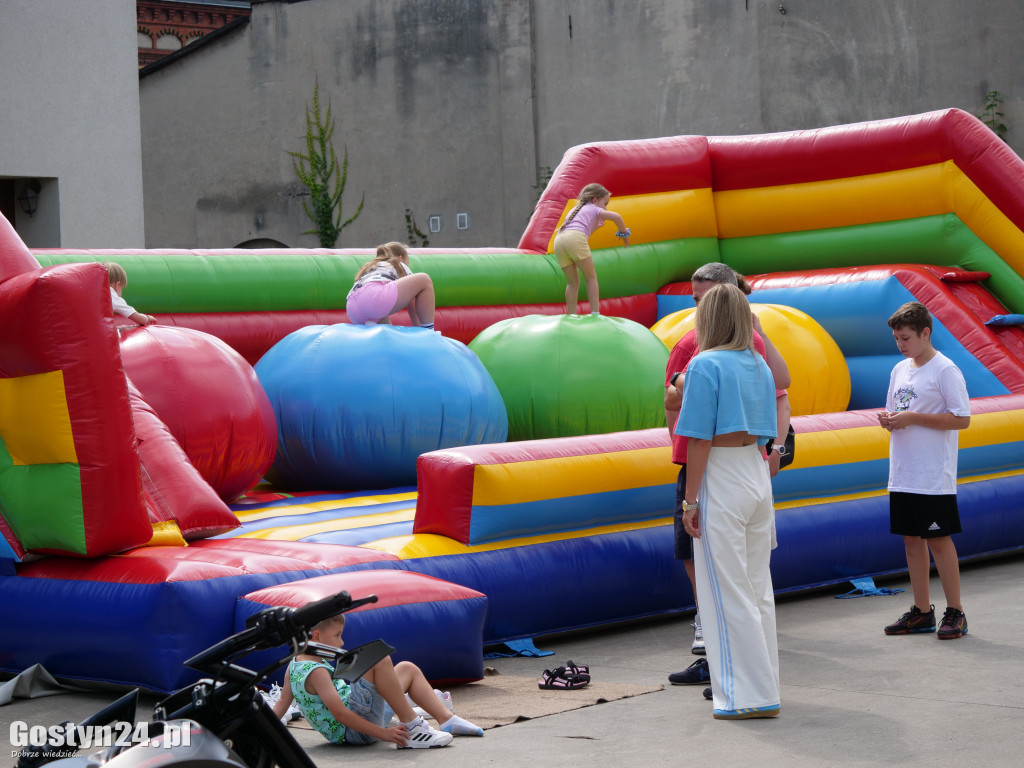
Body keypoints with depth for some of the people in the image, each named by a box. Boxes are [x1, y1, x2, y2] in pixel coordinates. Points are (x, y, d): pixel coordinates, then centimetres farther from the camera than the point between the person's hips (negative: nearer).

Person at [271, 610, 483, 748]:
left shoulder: (295, 664, 10)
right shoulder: (317, 672, -20)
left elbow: (282, 703, 12)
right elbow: (340, 713, -26)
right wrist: (383, 733, -26)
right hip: (355, 729, -11)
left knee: (408, 669, 17)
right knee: (379, 658, -28)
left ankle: (447, 719, 14)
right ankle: (411, 729, -24)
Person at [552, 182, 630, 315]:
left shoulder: (576, 209, 38)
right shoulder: (594, 209, 19)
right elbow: (616, 217, 1)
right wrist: (624, 233, 18)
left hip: (559, 240, 6)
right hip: (576, 238, -6)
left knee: (572, 282, 14)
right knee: (591, 277, 5)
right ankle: (595, 313, -2)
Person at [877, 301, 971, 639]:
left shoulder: (945, 370, -10)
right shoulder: (900, 370, 13)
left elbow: (961, 419, -15)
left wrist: (913, 417, -18)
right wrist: (887, 419, -2)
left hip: (933, 477, -7)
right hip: (903, 474, 7)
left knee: (938, 539, -3)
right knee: (912, 539, 9)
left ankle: (955, 612, 6)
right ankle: (921, 611, 17)